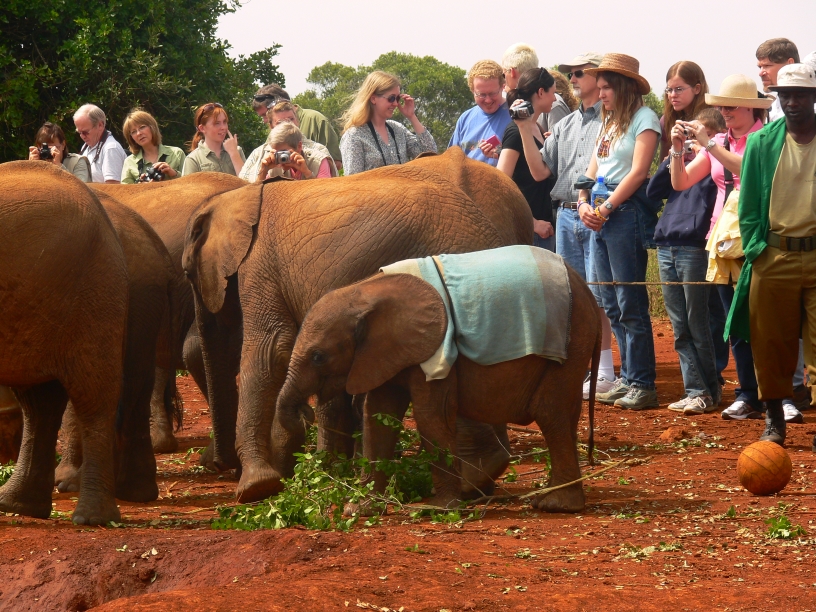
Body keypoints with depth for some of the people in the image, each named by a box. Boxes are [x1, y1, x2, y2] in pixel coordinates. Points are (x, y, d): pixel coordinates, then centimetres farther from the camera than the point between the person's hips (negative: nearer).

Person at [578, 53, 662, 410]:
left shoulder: (644, 119, -5)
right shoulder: (608, 121, 20)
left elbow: (638, 172, -13)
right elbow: (594, 168, 18)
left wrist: (606, 208, -14)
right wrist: (584, 204, 1)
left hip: (628, 212, -9)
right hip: (601, 217, 9)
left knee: (630, 304, -9)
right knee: (611, 305, 8)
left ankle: (643, 385, -6)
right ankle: (628, 378, 13)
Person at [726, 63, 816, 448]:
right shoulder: (762, 143, 6)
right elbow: (749, 204, 9)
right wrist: (754, 249, 0)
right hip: (773, 256, 2)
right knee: (770, 343, 7)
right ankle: (774, 419, 20)